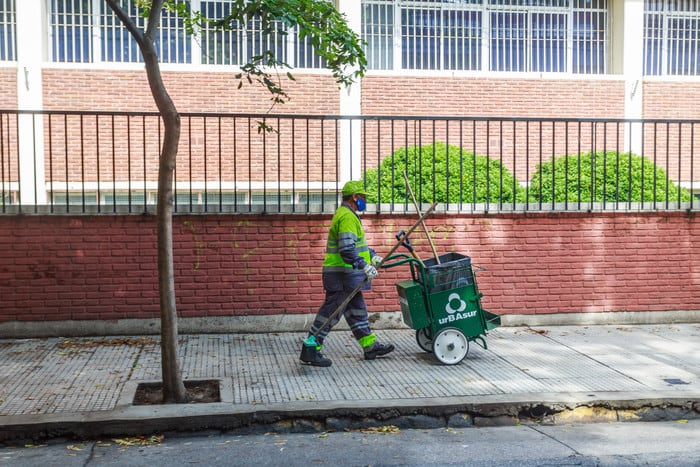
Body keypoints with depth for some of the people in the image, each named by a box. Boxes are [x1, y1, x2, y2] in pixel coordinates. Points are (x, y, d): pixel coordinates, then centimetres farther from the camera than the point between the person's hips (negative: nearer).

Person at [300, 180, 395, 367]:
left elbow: (355, 244, 28)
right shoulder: (347, 217, -17)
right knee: (331, 312, -7)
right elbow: (347, 250, -26)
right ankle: (310, 350, -2)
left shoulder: (346, 215, 18)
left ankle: (370, 346, 25)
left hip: (347, 276, 11)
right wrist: (365, 266, -26)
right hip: (342, 275, -11)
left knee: (357, 310, 16)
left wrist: (372, 256, 22)